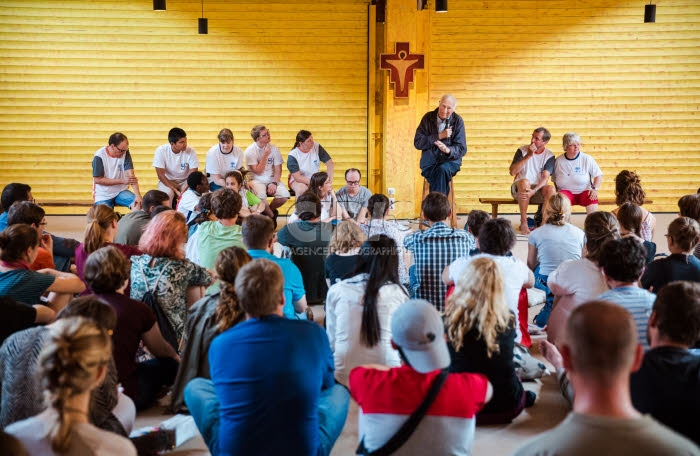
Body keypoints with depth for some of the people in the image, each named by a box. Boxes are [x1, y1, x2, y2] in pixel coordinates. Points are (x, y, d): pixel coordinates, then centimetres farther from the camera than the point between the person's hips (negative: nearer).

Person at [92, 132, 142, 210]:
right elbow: (97, 180, -14)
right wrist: (122, 181, -18)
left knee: (138, 202, -24)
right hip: (103, 195, -2)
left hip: (120, 192, 2)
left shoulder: (125, 153, -6)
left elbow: (131, 174, -14)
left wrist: (138, 195, -27)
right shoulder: (99, 156, -14)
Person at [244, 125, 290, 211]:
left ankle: (270, 209, 7)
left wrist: (274, 183, -14)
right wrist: (265, 155, -18)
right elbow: (258, 172, -12)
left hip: (272, 179, 3)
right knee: (261, 195, -35)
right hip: (257, 180, -3)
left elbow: (278, 170, 3)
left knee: (284, 195, -24)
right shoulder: (250, 151, -8)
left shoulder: (273, 148, 2)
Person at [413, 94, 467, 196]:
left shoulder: (458, 121, 0)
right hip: (430, 161, 0)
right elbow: (417, 143, -4)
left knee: (443, 169, -34)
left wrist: (448, 150, -25)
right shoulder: (428, 118, 2)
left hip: (450, 161, 0)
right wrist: (439, 136, -13)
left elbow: (462, 149, -3)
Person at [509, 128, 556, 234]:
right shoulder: (522, 150, -1)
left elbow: (545, 177, -12)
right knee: (525, 181, -36)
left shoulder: (549, 156, 0)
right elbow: (512, 172, -13)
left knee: (551, 189, -31)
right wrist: (528, 156, -19)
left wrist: (534, 191, -30)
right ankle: (523, 222, -28)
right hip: (519, 188, -1)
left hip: (537, 189, 1)